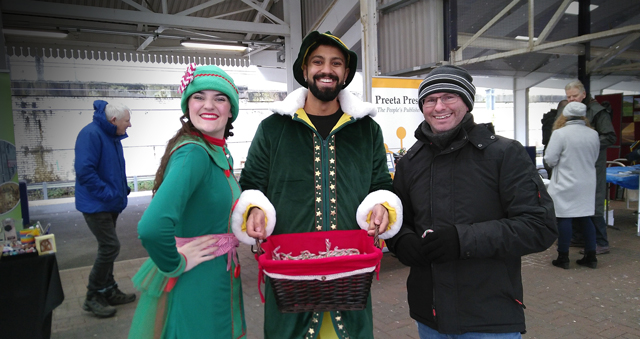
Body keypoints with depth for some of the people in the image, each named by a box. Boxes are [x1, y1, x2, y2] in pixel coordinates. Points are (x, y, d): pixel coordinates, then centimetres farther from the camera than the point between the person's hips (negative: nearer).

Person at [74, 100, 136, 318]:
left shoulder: (113, 136, 11)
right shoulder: (91, 134, -19)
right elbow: (84, 170, -26)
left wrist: (122, 189, 6)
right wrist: (107, 193, -23)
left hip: (109, 204, 10)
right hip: (96, 204, -10)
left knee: (107, 247, 15)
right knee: (110, 247, -10)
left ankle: (109, 291, 27)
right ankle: (93, 297, 5)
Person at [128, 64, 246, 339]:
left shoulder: (220, 153, 4)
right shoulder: (193, 154, -24)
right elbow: (152, 228, -38)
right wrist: (175, 264, -22)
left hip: (219, 281, 9)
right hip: (194, 287, -9)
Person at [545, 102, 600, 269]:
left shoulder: (560, 134, -15)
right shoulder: (594, 134, 3)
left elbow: (550, 160, -13)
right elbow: (594, 159, 13)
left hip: (566, 185, -5)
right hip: (587, 184, 5)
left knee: (564, 219, 2)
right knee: (585, 218, 13)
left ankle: (563, 258, 9)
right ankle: (591, 257, 20)